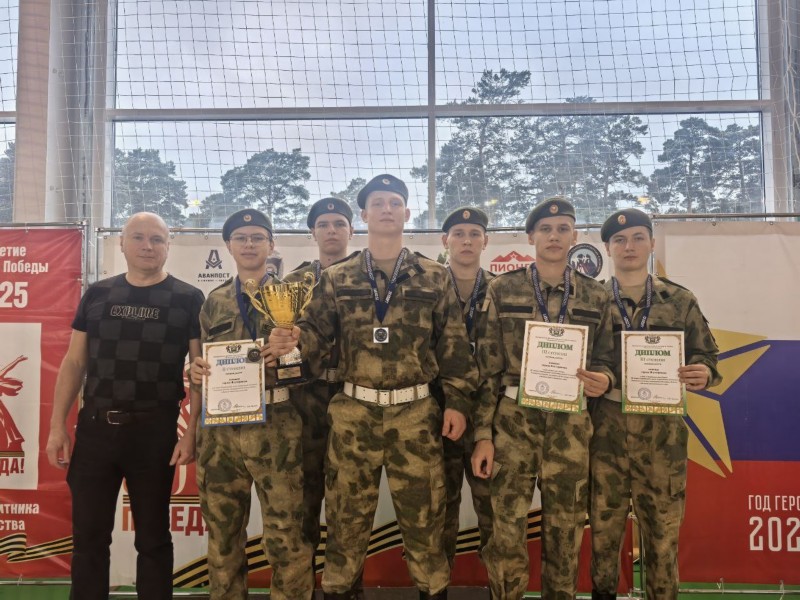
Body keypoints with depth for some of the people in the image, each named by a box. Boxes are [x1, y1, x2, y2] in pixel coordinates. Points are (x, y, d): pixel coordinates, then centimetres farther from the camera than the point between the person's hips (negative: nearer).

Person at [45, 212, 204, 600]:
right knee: (88, 536, 11)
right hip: (94, 427, 3)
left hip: (155, 431, -3)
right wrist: (58, 425, 4)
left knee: (152, 537, 10)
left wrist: (191, 433, -11)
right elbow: (74, 363, 10)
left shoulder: (188, 299, -2)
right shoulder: (97, 294, 8)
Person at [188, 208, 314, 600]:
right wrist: (195, 371, 0)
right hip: (219, 430, 4)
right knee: (222, 535, 13)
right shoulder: (214, 302, 15)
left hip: (276, 429, -4)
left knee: (286, 535, -1)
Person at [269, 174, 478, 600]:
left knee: (423, 519, 10)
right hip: (353, 414, 1)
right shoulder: (337, 279, 7)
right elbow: (317, 332, 3)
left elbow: (454, 344, 5)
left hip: (415, 414, 0)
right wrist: (293, 340, -20)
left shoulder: (434, 278, 6)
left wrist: (457, 401, 0)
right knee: (345, 520, 10)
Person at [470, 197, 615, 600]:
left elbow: (605, 360, 14)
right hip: (514, 422, -1)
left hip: (571, 426, 2)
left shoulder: (595, 296, 8)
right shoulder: (502, 290, 2)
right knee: (507, 533, -1)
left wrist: (603, 380, -11)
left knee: (565, 533, 10)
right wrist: (483, 432, -5)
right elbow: (487, 367, 0)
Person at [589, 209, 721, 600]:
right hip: (606, 430, 0)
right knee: (603, 526, 8)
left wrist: (704, 374, -12)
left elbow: (706, 355, 9)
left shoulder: (681, 301, 8)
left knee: (663, 529, 9)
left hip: (663, 431, 1)